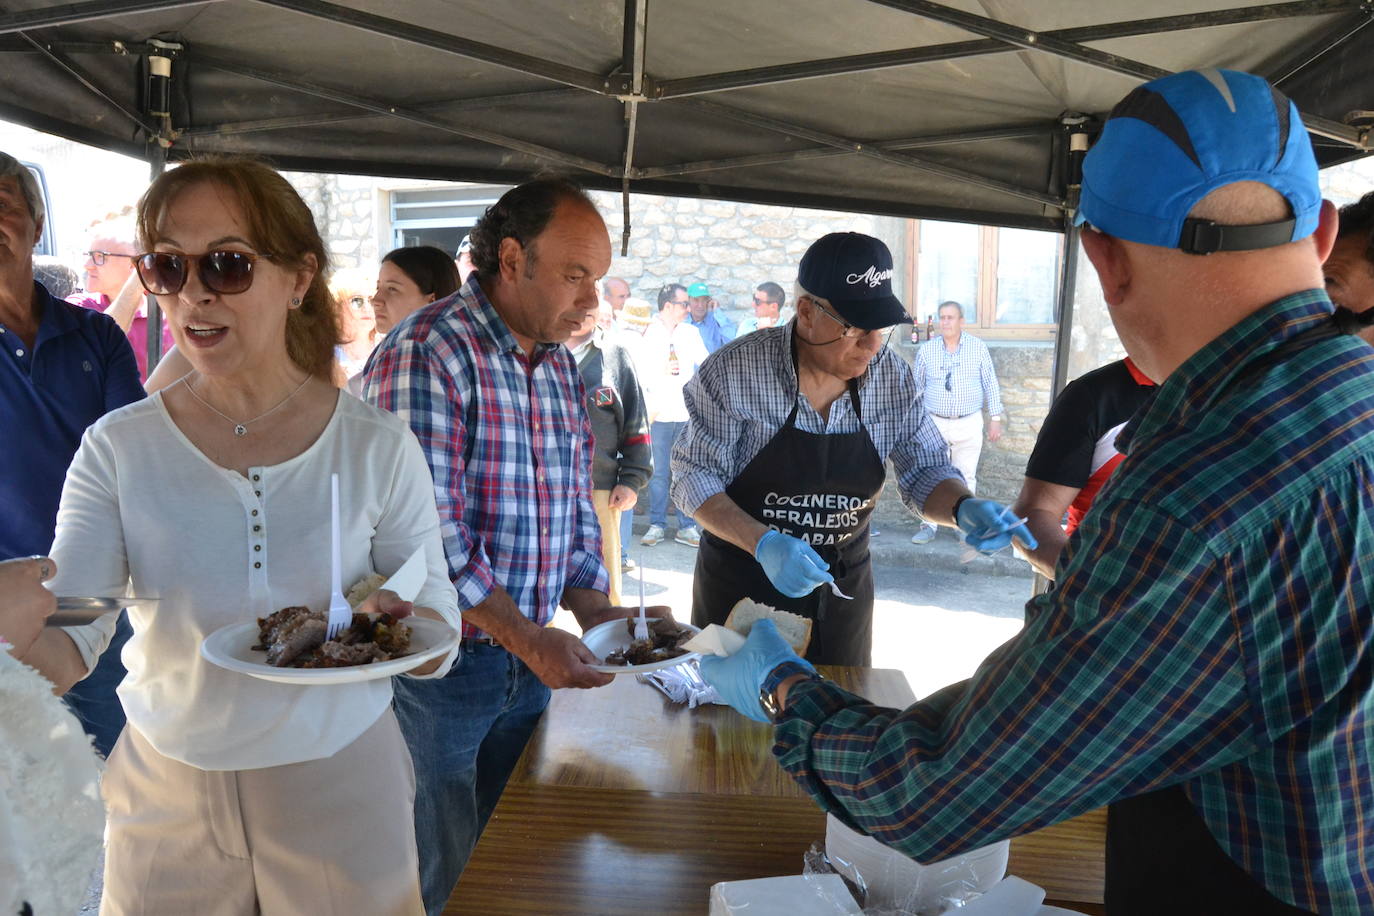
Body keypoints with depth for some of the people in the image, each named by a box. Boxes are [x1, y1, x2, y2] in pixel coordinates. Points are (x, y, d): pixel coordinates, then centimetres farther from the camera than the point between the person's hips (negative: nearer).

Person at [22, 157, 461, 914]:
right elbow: (67, 645, -14)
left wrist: (401, 627, -28)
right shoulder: (118, 448, -7)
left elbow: (439, 639, -7)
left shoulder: (378, 447, -10)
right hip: (166, 795, 1)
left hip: (342, 787, 0)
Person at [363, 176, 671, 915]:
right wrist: (526, 637, -24)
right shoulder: (427, 354, -19)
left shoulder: (558, 364, 8)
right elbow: (425, 533, -24)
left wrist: (592, 610, 2)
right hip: (437, 665, -7)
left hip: (528, 658, 7)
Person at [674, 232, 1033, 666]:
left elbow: (925, 472, 1)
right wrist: (762, 543, -29)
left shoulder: (895, 378, -7)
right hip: (740, 581, -3)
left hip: (844, 590, 4)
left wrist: (964, 508, -22)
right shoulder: (734, 370, -18)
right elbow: (695, 475, -14)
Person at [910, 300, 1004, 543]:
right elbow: (917, 387, 9)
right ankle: (929, 525, 11)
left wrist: (995, 418, 1)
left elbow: (991, 383, 4)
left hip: (969, 424, 0)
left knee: (965, 478, 4)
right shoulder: (926, 349, 0)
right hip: (934, 423, 1)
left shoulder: (978, 348, -1)